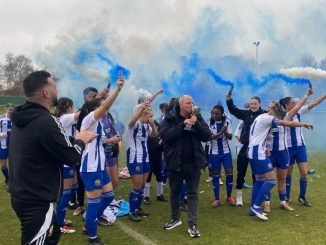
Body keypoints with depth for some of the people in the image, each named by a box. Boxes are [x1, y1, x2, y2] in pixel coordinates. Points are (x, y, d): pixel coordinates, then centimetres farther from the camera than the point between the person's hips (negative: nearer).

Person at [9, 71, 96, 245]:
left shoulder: (23, 118, 5)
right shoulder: (45, 121, -24)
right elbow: (72, 157, -17)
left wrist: (76, 138, 15)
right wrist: (81, 141, 1)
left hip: (22, 195, 10)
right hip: (36, 200, -9)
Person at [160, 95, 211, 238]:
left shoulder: (197, 117, 2)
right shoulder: (170, 118, -6)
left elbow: (207, 136, -4)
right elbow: (164, 135, -20)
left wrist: (196, 124, -19)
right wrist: (182, 124, -25)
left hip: (193, 162, 1)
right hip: (175, 162, -1)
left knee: (192, 194, 4)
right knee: (174, 192, 15)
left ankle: (192, 225, 9)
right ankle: (175, 218, 34)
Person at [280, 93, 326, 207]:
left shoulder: (298, 113, -1)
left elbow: (314, 103, -2)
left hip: (300, 147, 3)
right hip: (288, 148, -3)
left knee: (304, 173, -1)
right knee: (288, 174, 9)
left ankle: (302, 197, 16)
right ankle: (287, 197, 25)